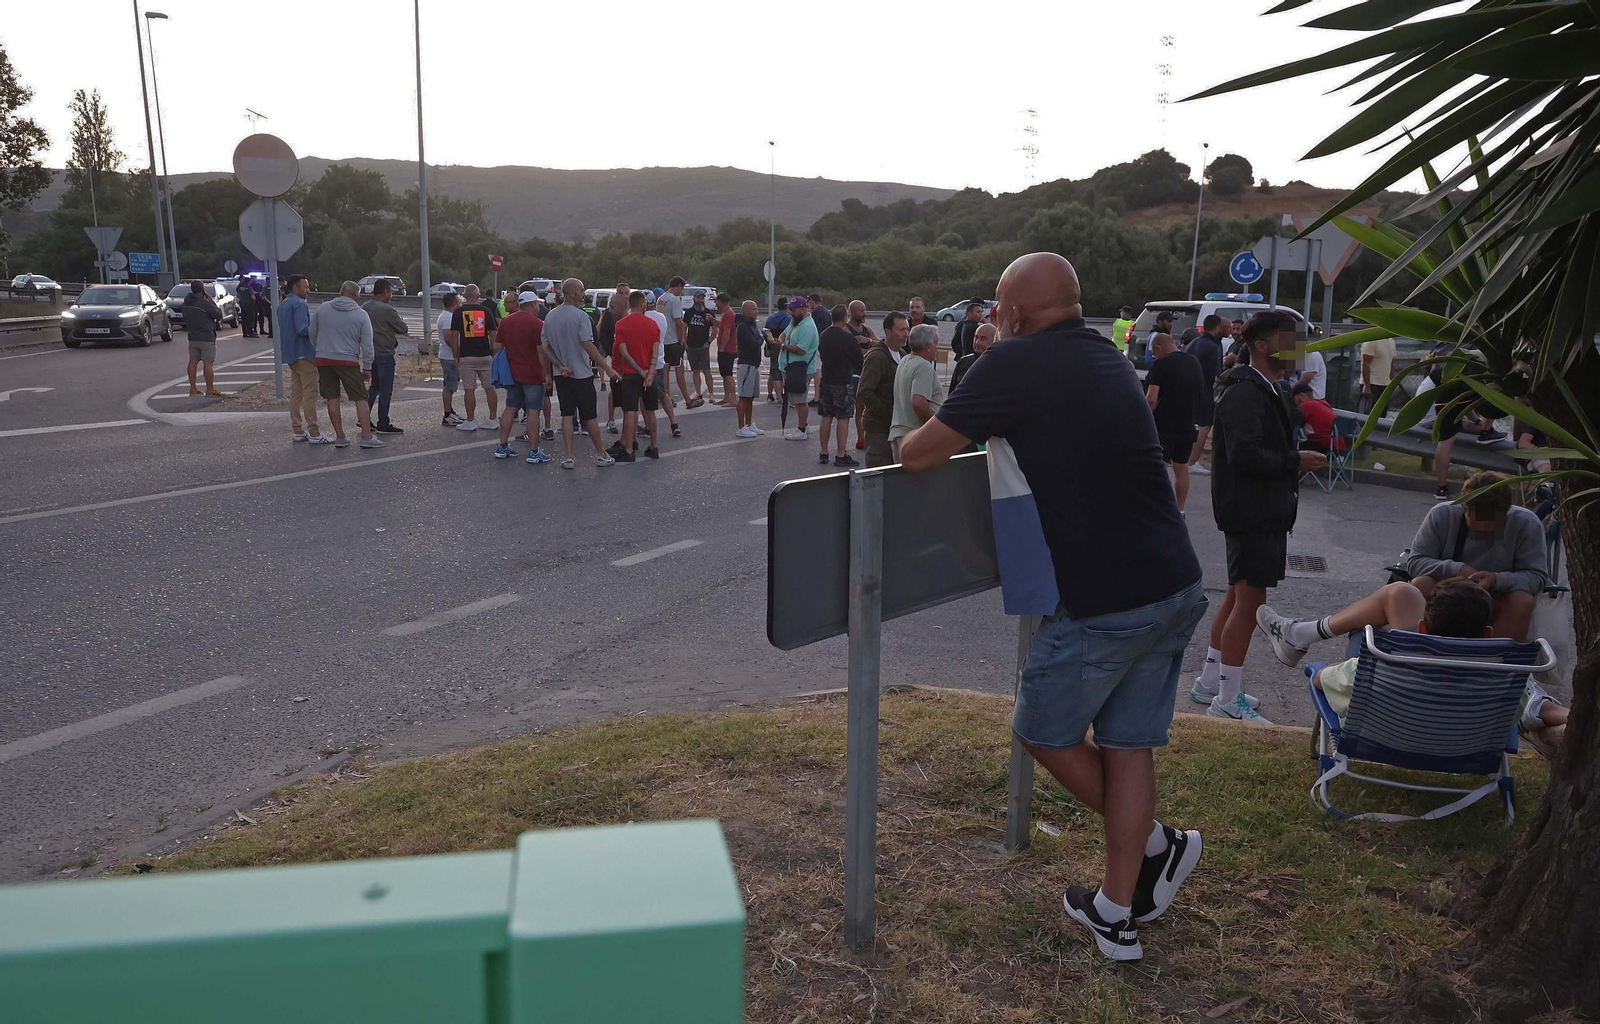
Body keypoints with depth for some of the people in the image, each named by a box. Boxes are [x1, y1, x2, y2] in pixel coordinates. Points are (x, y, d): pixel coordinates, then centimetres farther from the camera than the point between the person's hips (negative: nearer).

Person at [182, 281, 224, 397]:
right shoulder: (204, 302, -17)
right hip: (206, 337, -8)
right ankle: (210, 389, -4)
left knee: (193, 362, 11)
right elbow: (218, 315, -12)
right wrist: (212, 302, -2)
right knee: (208, 363, -4)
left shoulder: (186, 303, 6)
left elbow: (185, 318, 14)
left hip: (192, 337, 8)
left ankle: (193, 388, 15)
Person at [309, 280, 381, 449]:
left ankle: (339, 437, 9)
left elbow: (312, 335, 11)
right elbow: (367, 344, -4)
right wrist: (367, 367, 3)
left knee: (332, 399, 6)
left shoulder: (322, 309, 4)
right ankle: (367, 436, -5)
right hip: (348, 361, -3)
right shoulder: (361, 315, -3)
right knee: (360, 398, 1)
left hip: (323, 359, 3)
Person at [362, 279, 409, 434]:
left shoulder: (364, 307, 8)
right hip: (384, 354, -8)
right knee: (386, 389, -1)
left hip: (370, 353, 8)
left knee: (375, 386, 20)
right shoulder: (387, 310, -16)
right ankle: (383, 424, 1)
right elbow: (403, 329, -12)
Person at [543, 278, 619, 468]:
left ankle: (569, 457, 2)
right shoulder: (580, 316, -15)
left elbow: (545, 346, 3)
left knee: (567, 415, 7)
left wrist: (559, 366, 1)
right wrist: (607, 368, -16)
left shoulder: (550, 316, 5)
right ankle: (600, 454, 15)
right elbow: (588, 346, -20)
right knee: (589, 416, 4)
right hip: (582, 374, -5)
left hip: (562, 374, 5)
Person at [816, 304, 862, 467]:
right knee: (843, 419, -3)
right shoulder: (848, 338, -15)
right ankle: (841, 456, -2)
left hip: (826, 380, 7)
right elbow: (859, 359, -7)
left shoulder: (823, 336, 6)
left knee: (826, 417, 11)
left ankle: (823, 453, 16)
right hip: (843, 381, -7)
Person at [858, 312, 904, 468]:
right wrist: (888, 415, -20)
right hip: (879, 427, -8)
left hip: (894, 426, 8)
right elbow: (864, 393, -23)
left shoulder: (901, 355, 13)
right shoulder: (876, 356, -15)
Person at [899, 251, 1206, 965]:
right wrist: (997, 431, 31)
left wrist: (910, 443, 14)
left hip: (1104, 604, -8)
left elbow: (918, 456, -7)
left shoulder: (1015, 363, -12)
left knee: (1043, 731, 15)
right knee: (1129, 745, 15)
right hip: (1177, 588, 8)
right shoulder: (1108, 359, 13)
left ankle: (1156, 846, 28)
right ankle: (1118, 913, 24)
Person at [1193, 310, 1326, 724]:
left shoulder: (1264, 390, 16)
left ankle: (1209, 683, 27)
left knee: (1238, 598, 16)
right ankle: (1227, 699, 4)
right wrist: (1295, 461, -18)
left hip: (1261, 513, 11)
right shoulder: (1246, 393, -18)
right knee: (1249, 601, -5)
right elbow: (1245, 454, -27)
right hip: (1252, 514, -11)